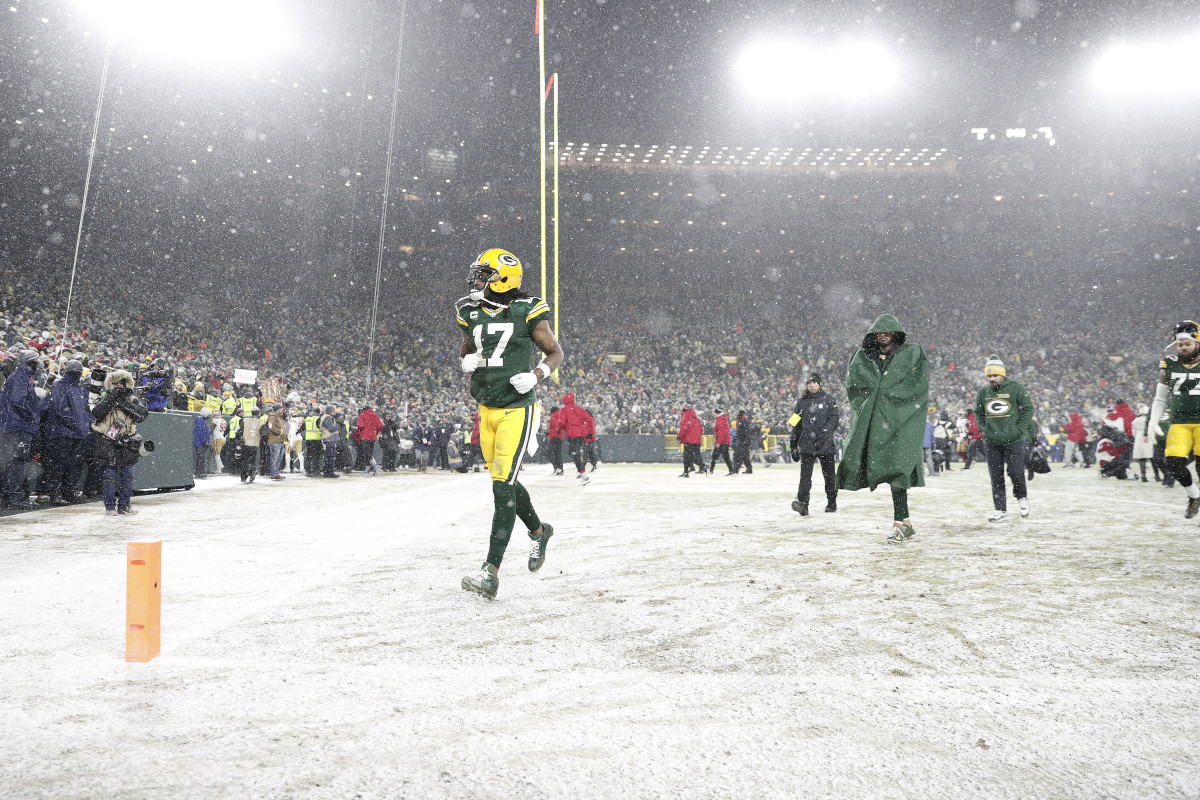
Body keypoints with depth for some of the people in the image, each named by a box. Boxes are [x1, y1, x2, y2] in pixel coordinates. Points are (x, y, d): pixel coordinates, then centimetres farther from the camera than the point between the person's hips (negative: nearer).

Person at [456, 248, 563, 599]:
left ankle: (491, 572, -10)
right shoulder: (472, 314, 8)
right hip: (487, 409, 7)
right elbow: (466, 353, 21)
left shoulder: (527, 313, -8)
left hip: (517, 409, -6)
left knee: (503, 486, -11)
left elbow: (555, 352, 2)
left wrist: (537, 374, -17)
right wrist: (467, 361, -3)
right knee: (504, 481, 16)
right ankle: (539, 531, 42)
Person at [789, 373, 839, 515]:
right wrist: (793, 446, 14)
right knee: (805, 474, -13)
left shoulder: (827, 399, 4)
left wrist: (825, 431, -21)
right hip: (806, 445, 1)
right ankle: (802, 504, -22)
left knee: (828, 474, 10)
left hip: (825, 444, -1)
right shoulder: (801, 402, 11)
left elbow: (835, 418, -4)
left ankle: (831, 502, 27)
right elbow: (796, 425, 15)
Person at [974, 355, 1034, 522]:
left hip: (1014, 440, -4)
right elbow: (978, 413, 20)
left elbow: (1028, 409, -1)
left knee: (1015, 472, -9)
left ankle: (1022, 496, 24)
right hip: (991, 442, 4)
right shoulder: (983, 392, 9)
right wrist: (984, 429, 6)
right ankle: (1000, 510, 11)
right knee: (996, 476, 4)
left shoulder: (1016, 388, -3)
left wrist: (1019, 429, -8)